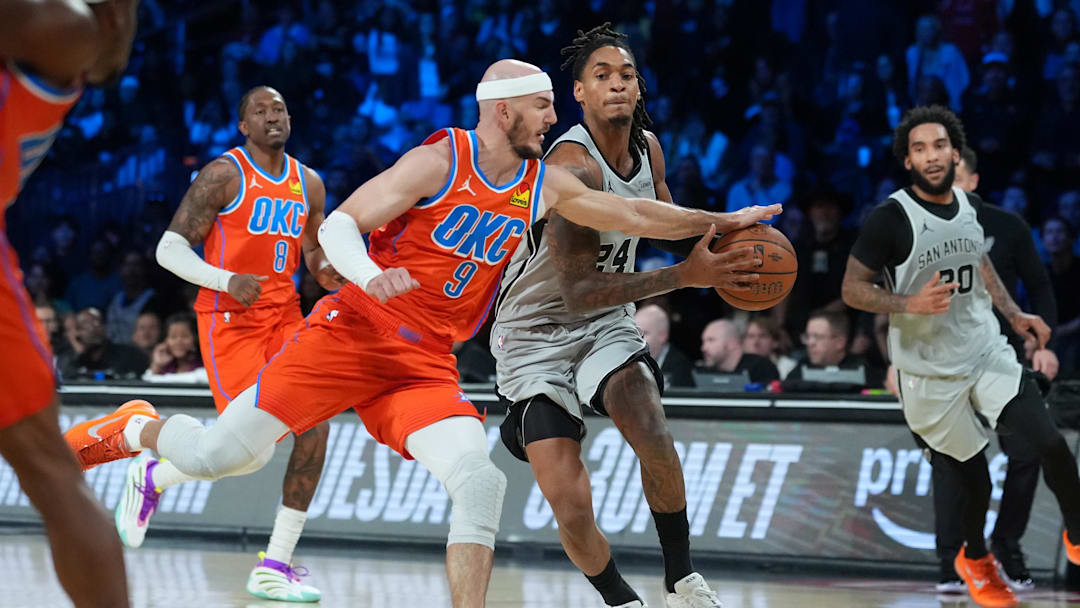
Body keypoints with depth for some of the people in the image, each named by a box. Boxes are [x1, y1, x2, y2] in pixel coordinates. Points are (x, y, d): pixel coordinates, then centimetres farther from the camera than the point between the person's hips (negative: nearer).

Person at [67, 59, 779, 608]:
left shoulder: (544, 186, 9)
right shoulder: (439, 161, -9)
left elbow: (633, 214, 17)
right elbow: (338, 225, -11)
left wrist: (722, 222, 11)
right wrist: (367, 273, -31)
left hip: (426, 364, 5)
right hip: (353, 333, -5)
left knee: (480, 482, -19)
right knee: (219, 455, -7)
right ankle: (135, 430, 24)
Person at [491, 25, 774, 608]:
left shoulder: (648, 148, -1)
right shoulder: (572, 166, -26)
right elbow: (577, 291, -31)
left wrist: (717, 225, 0)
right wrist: (685, 276, -35)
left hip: (606, 321, 5)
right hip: (536, 331, -5)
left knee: (654, 441, -22)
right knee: (570, 504, -14)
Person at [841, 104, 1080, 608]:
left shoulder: (970, 206, 2)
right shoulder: (890, 218, -17)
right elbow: (852, 289, -12)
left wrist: (1014, 314, 13)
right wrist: (911, 304, -27)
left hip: (988, 354, 4)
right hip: (931, 372, -4)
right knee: (971, 481, 6)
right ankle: (974, 559, 36)